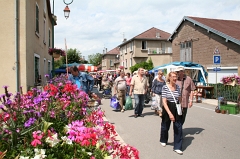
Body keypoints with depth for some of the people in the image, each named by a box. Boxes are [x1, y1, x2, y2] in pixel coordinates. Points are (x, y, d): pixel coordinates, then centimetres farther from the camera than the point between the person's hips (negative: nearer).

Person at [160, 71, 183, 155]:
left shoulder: (178, 87, 0)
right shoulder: (165, 87, -14)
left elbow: (179, 99, 13)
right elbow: (164, 102, -18)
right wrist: (169, 113, -26)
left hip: (177, 109, 3)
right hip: (167, 108, -3)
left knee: (178, 128, 0)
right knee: (165, 126, 17)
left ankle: (177, 147, 11)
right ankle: (163, 140, 43)